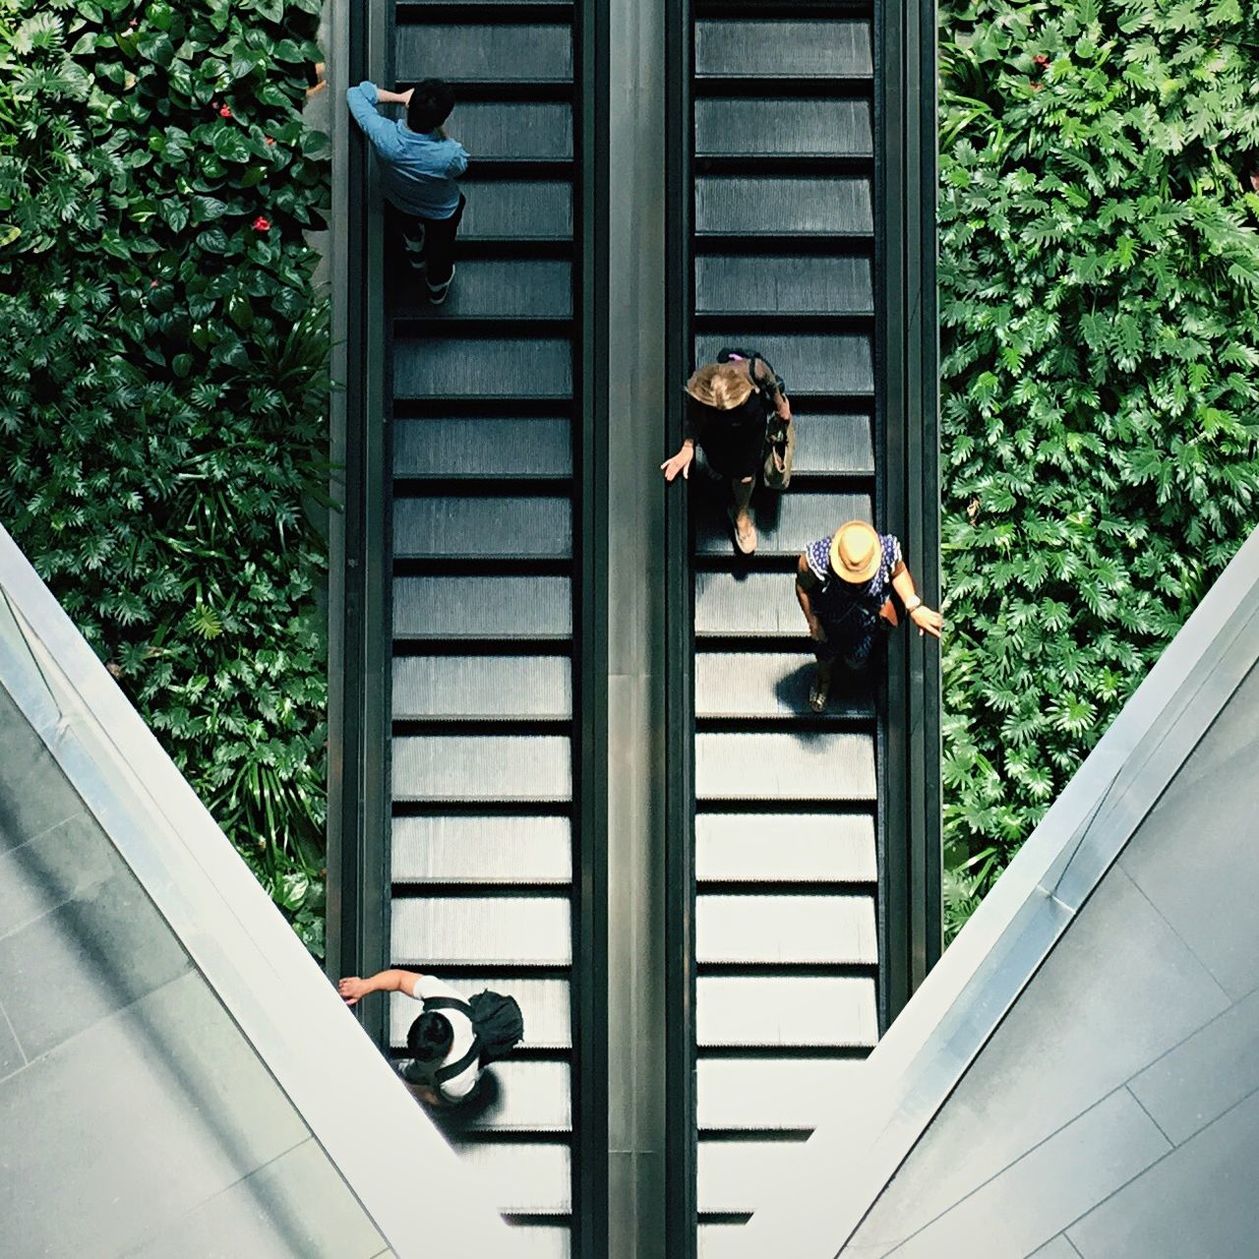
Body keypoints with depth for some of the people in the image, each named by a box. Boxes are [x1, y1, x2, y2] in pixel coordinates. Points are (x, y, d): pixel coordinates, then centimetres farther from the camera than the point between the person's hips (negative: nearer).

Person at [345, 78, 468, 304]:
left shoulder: (383, 136, -40)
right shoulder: (449, 156, -45)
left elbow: (355, 92, -24)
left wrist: (398, 97, -24)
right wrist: (438, 128, -25)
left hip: (397, 201, 2)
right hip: (441, 212, -1)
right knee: (440, 246, 32)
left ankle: (416, 257, 67)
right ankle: (437, 286, 62)